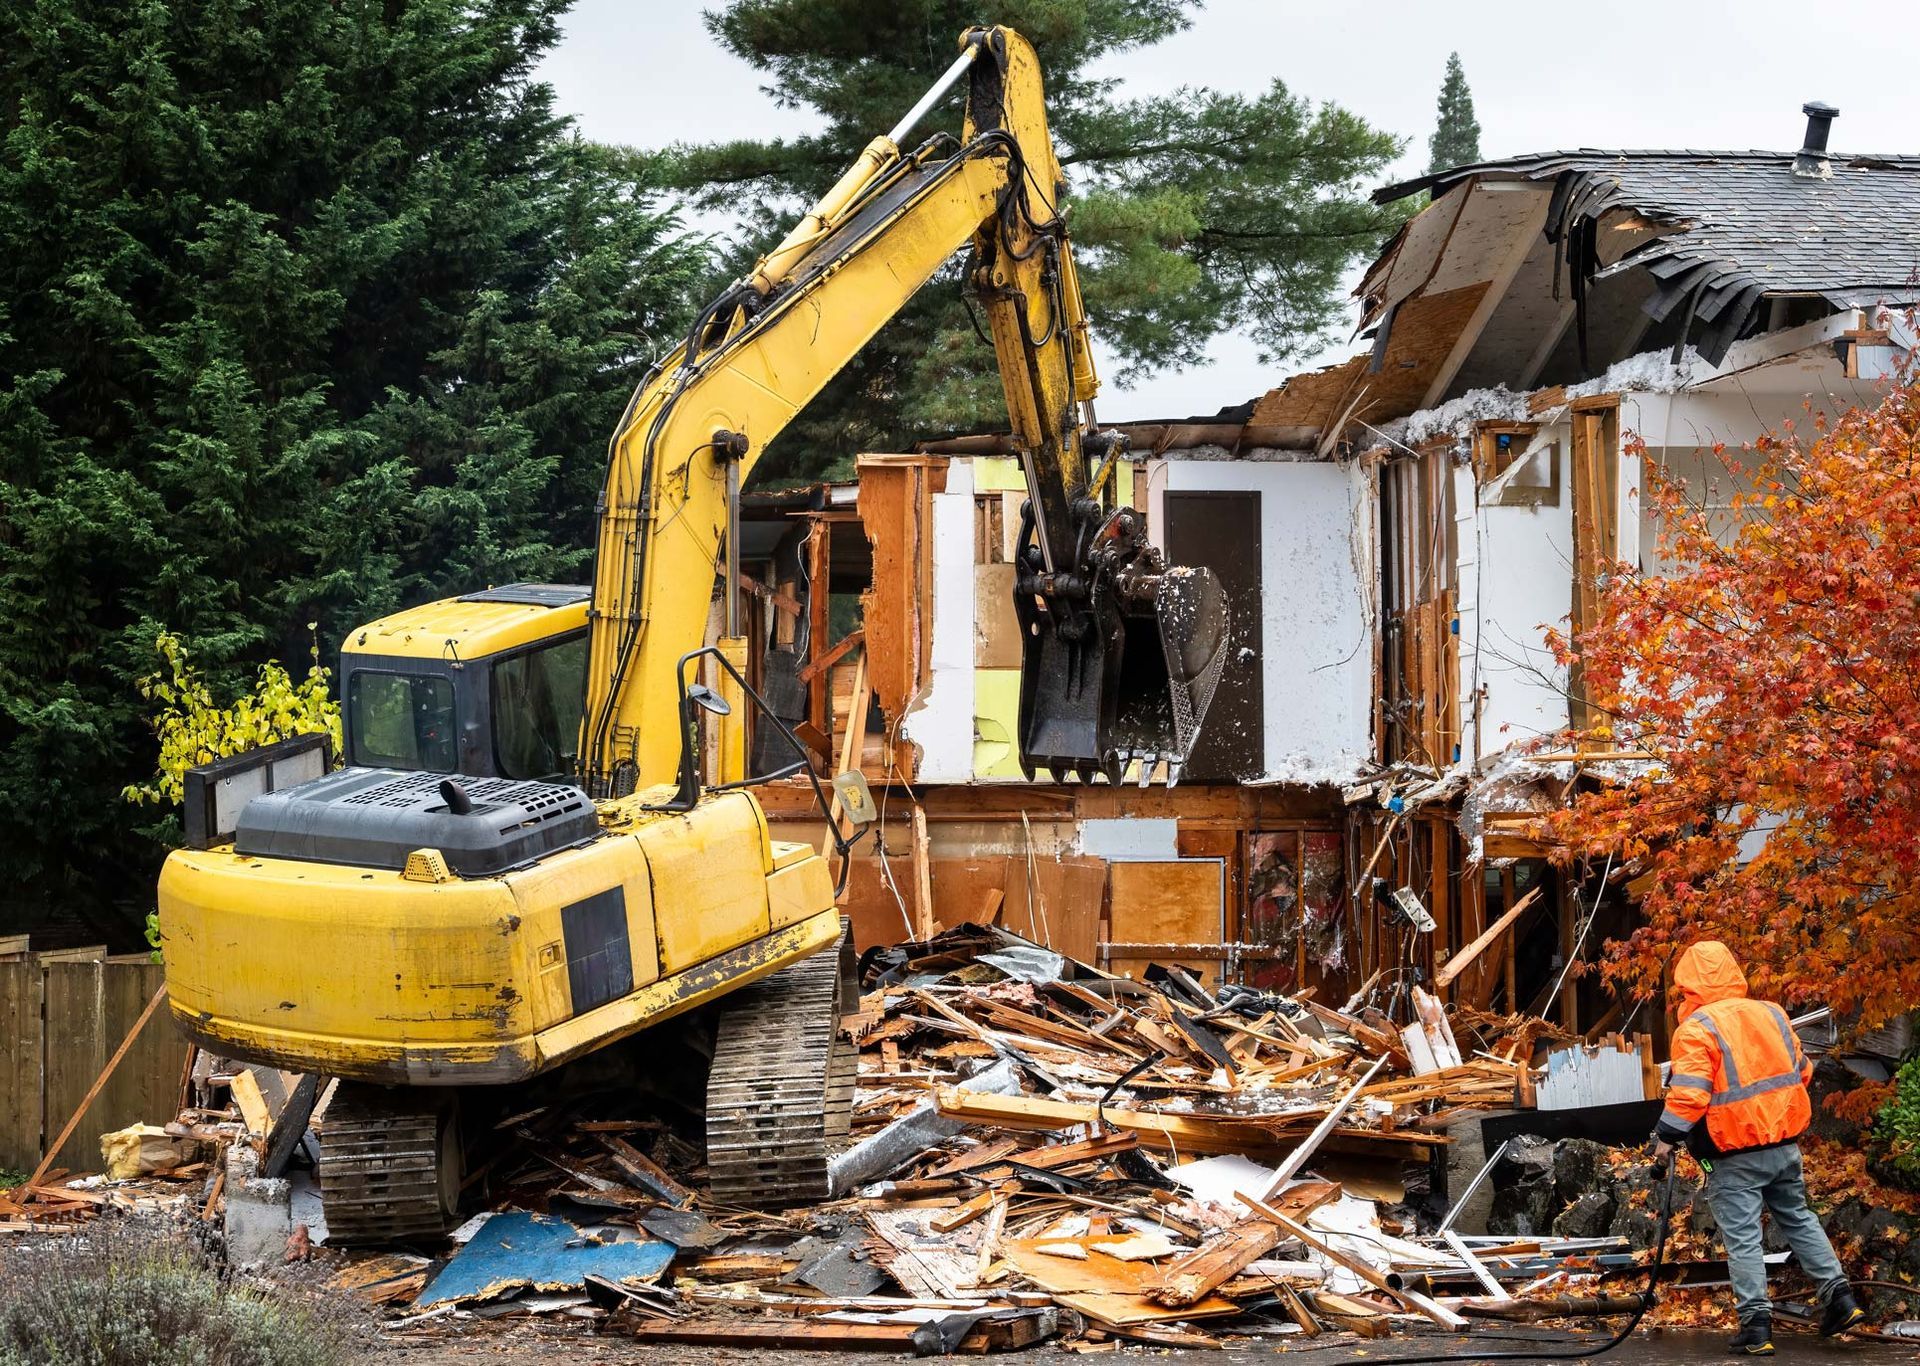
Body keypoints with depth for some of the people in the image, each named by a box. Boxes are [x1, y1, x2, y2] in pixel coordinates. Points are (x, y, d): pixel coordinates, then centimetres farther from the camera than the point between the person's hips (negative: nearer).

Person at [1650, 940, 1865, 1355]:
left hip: (1735, 1156, -6)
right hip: (1786, 1144, 6)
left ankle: (1756, 1326, -2)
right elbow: (1802, 1070, 15)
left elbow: (1688, 1093, -20)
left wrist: (1666, 1137, -9)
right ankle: (1839, 1297, 18)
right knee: (1798, 1219, 21)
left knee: (1742, 1238, -1)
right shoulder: (1771, 1013, 7)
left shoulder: (1696, 1029, -14)